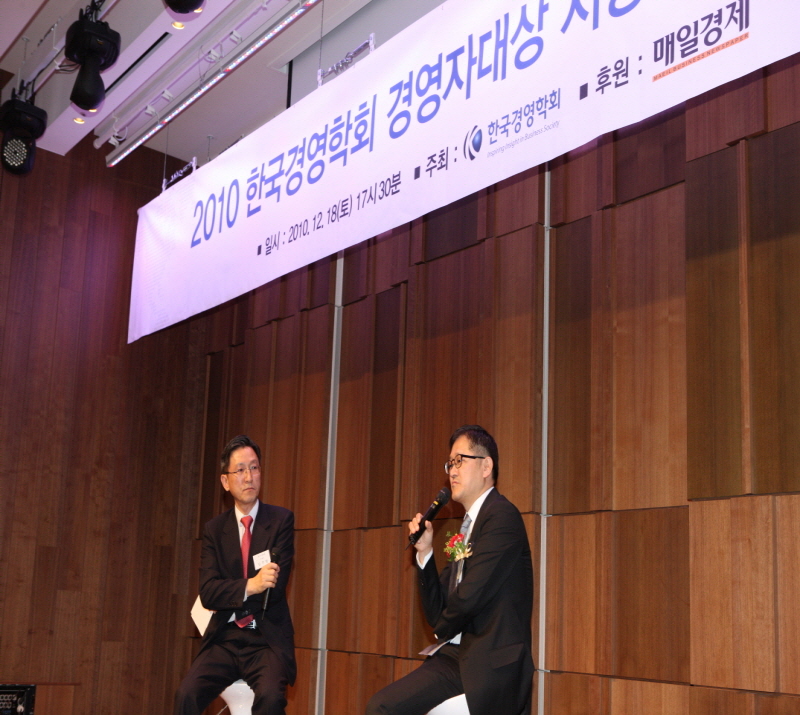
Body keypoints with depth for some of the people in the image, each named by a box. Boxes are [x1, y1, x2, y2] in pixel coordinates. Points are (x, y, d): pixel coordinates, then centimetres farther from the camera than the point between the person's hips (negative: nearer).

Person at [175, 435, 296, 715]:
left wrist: (228, 593, -3)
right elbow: (208, 592, -4)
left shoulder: (281, 520, 2)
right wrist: (250, 586, -20)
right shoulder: (214, 529, 9)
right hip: (224, 639, 3)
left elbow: (275, 587, -6)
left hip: (267, 639, -2)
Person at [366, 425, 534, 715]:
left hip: (490, 666, -8)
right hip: (456, 656, 8)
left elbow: (470, 597, -19)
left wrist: (443, 629, 3)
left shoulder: (502, 516, -11)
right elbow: (438, 613, 14)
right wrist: (424, 551, 2)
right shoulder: (468, 526, 17)